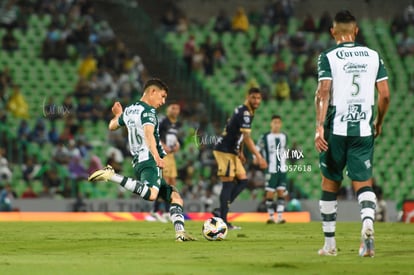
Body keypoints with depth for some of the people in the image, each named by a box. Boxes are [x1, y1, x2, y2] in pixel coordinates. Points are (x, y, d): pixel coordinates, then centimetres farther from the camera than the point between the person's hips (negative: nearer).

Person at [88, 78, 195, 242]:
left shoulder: (129, 110, 21)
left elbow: (112, 126, 38)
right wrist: (157, 157, -34)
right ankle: (111, 176, -28)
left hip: (137, 162, 10)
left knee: (174, 196, 14)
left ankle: (180, 233, -2)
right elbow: (148, 133, -23)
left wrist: (118, 115, 59)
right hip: (149, 162, -10)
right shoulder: (148, 111, -4)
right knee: (151, 194, -36)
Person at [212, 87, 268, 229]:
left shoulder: (242, 110, 12)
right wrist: (258, 157, -31)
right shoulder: (245, 113, -18)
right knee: (228, 184, -9)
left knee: (243, 180, 8)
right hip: (224, 152, -10)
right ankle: (223, 221, -8)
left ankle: (220, 211, 7)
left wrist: (240, 152, 22)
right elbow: (246, 138, -27)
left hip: (232, 152, 10)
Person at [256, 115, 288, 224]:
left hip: (282, 169, 4)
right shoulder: (265, 137, -4)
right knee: (270, 193, -3)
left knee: (281, 192, -1)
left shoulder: (284, 136, 10)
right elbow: (257, 148, -3)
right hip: (271, 170, -4)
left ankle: (280, 217, -1)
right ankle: (271, 217, 4)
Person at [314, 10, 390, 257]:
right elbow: (385, 95, 5)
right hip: (363, 131, 2)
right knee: (363, 183, 2)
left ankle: (330, 244, 17)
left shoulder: (328, 57, -2)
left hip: (336, 129, -1)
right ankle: (368, 221, -30)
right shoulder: (373, 56, 7)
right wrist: (379, 123, 19)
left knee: (330, 184, 12)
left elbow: (324, 91, -13)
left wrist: (320, 126, -17)